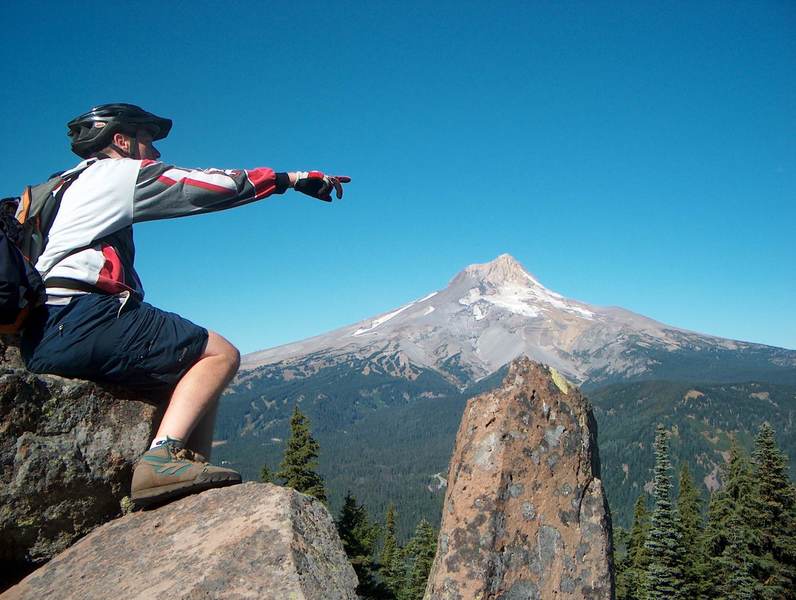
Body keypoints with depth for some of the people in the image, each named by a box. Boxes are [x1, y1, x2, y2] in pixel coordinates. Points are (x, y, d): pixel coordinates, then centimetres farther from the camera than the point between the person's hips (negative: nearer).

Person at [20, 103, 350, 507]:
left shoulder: (67, 186, 30)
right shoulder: (116, 173, 3)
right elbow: (211, 185, 0)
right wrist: (294, 178, 7)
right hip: (81, 319, -10)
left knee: (191, 370, 12)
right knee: (220, 355, -11)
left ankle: (195, 482, -1)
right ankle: (162, 459, -27)